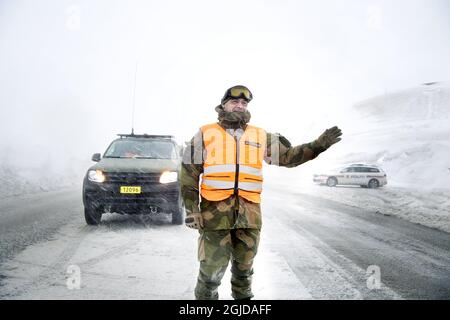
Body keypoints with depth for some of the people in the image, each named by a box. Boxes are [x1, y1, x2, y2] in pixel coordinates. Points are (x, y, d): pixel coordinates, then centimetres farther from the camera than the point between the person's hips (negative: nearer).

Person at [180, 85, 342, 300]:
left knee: (244, 268, 15)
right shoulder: (206, 134, 4)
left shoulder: (260, 136, 12)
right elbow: (188, 173, 3)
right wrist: (191, 208, -4)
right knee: (211, 271, -1)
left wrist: (319, 145, -1)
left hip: (249, 214, 3)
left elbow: (287, 156, 12)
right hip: (215, 212, -3)